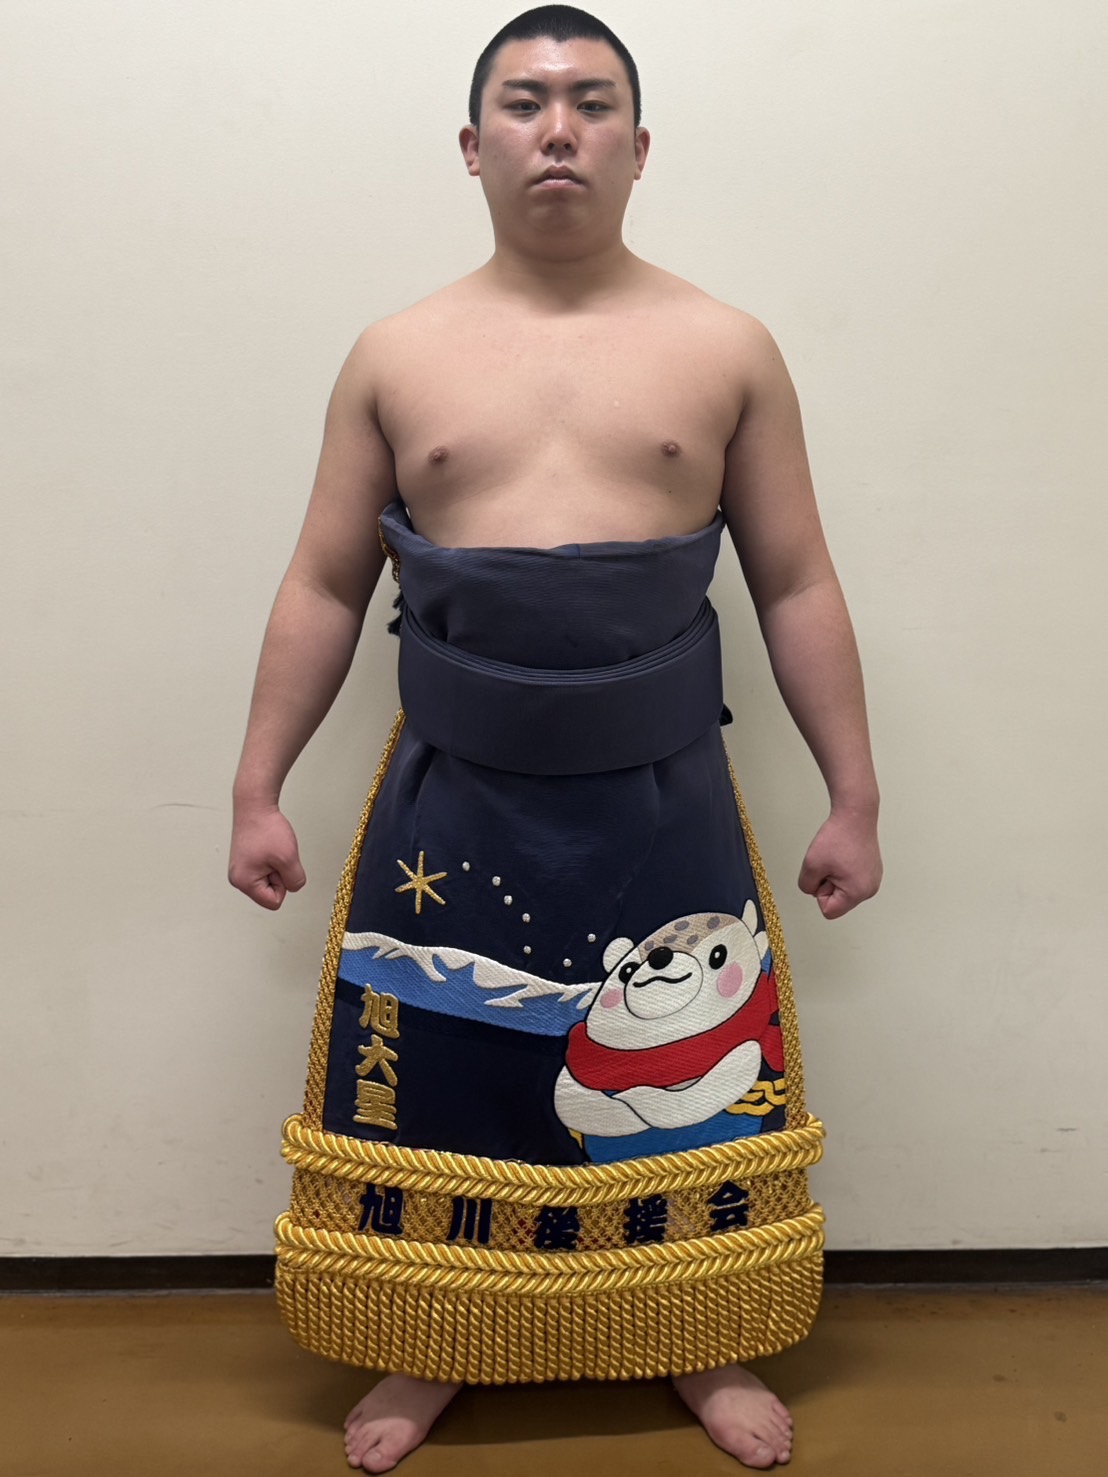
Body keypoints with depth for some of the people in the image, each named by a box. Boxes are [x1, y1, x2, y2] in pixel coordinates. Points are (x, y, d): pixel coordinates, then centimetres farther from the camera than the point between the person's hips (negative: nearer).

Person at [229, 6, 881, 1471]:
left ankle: (707, 1349, 37)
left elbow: (797, 588, 4)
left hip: (661, 803, 0)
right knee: (433, 1080, 10)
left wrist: (853, 796, 2)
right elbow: (324, 591, 6)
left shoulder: (727, 348, 3)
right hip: (452, 804, 1)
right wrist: (258, 788, 3)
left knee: (684, 1090, 11)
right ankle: (424, 1356, 36)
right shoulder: (397, 355, 5)